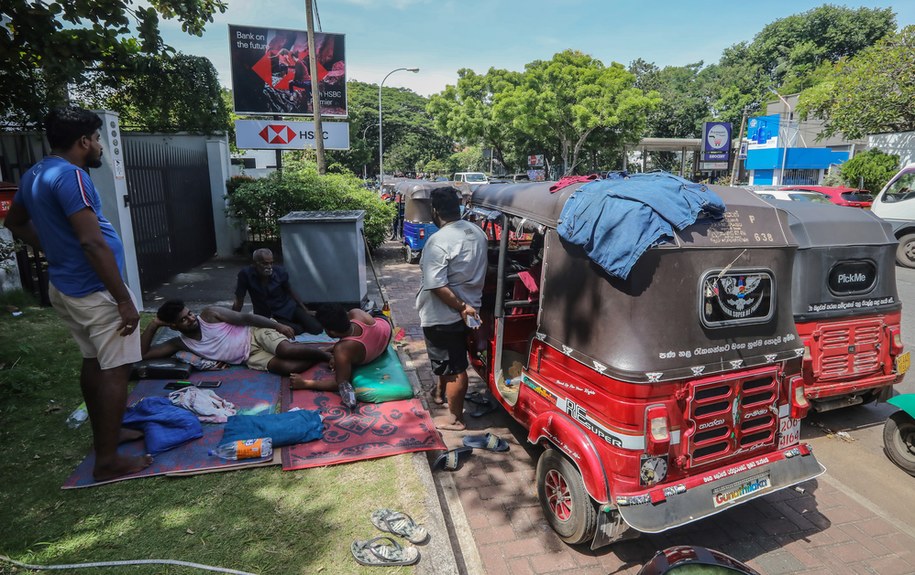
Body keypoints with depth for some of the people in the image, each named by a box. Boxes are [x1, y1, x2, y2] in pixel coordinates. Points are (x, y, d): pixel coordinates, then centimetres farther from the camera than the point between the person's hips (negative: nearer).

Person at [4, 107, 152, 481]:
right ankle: (107, 461, 2)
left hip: (65, 286, 10)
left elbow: (15, 223, 25)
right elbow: (93, 243, -26)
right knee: (115, 370, -4)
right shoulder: (70, 176, -20)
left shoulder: (34, 175, 11)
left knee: (93, 362, 19)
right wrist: (124, 299, -24)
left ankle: (104, 435, 33)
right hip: (94, 291, -10)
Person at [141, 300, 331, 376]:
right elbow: (143, 353, 6)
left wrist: (277, 325, -15)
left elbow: (245, 317, -7)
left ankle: (327, 354, -12)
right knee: (285, 367, -28)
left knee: (286, 350, -35)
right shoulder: (181, 343, 6)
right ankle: (321, 359, -9)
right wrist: (154, 324, -3)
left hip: (255, 333, -2)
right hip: (250, 356, 2)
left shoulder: (209, 314, -4)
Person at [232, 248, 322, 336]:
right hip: (269, 317, -2)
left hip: (290, 308, 2)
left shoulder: (280, 271, -12)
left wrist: (306, 310, 6)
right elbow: (239, 301, -11)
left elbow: (290, 291, 3)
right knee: (297, 330, -30)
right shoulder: (245, 274, -18)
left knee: (316, 329, -14)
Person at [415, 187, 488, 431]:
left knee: (454, 368, 4)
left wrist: (461, 307, -19)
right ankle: (441, 393, 48)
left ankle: (455, 419, 19)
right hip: (468, 306, 8)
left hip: (443, 315, -8)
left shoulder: (438, 241, -23)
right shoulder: (477, 232, 2)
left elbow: (437, 285, -27)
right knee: (450, 358, 27)